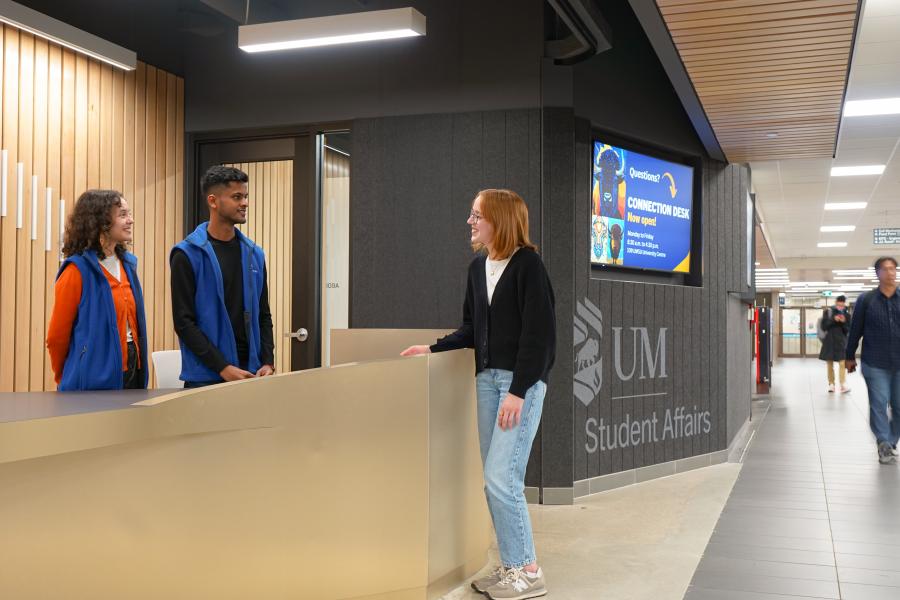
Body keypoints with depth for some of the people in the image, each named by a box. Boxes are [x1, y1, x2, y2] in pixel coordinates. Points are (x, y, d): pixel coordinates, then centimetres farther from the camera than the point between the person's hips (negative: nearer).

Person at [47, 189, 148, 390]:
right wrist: (66, 378, 5)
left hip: (132, 370, 6)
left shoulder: (127, 263, 9)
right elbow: (57, 336, -6)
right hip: (95, 379, -6)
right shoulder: (78, 270, -12)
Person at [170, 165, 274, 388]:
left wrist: (267, 362, -1)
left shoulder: (254, 254, 10)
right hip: (206, 377, -5)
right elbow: (183, 321, -11)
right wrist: (222, 367, -16)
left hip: (251, 373, 5)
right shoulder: (187, 255, -6)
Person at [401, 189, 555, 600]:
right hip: (487, 379, 7)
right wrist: (432, 349, 8)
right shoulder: (477, 267, 11)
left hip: (522, 381, -7)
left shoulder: (527, 264, -10)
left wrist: (519, 391, -17)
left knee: (501, 478, -10)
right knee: (495, 481, 7)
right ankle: (511, 566, 19)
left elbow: (539, 333, -14)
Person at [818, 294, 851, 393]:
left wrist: (844, 322, -16)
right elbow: (823, 327, -3)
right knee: (830, 364, 5)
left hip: (841, 341, -1)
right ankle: (831, 384, 12)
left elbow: (848, 330, 2)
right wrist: (833, 320, -16)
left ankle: (843, 385, -16)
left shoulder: (846, 314, 2)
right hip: (829, 341, 1)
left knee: (842, 363, -12)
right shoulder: (828, 312, 1)